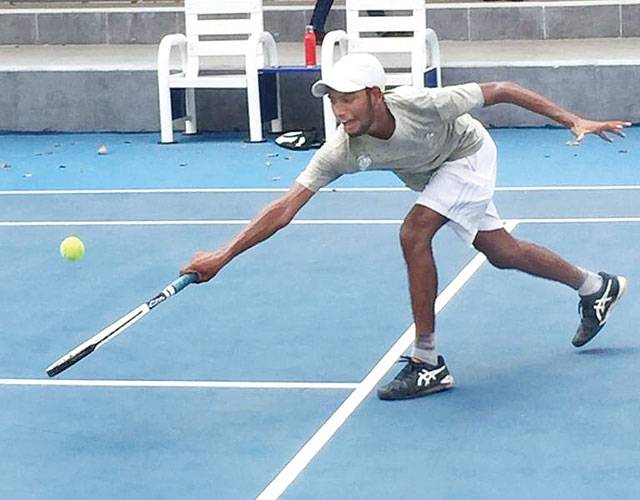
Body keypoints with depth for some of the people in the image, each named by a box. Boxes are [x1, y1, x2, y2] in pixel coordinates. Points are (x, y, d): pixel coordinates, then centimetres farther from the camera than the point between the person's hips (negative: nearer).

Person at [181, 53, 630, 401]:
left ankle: (428, 363, -15)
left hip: (469, 154, -5)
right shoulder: (341, 151, -32)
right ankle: (596, 287, 44)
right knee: (500, 251, 18)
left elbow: (500, 91, -28)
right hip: (430, 175, 5)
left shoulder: (422, 105, -41)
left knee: (414, 233, -26)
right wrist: (223, 256, -39)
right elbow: (285, 208, -31)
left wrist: (573, 120, -26)